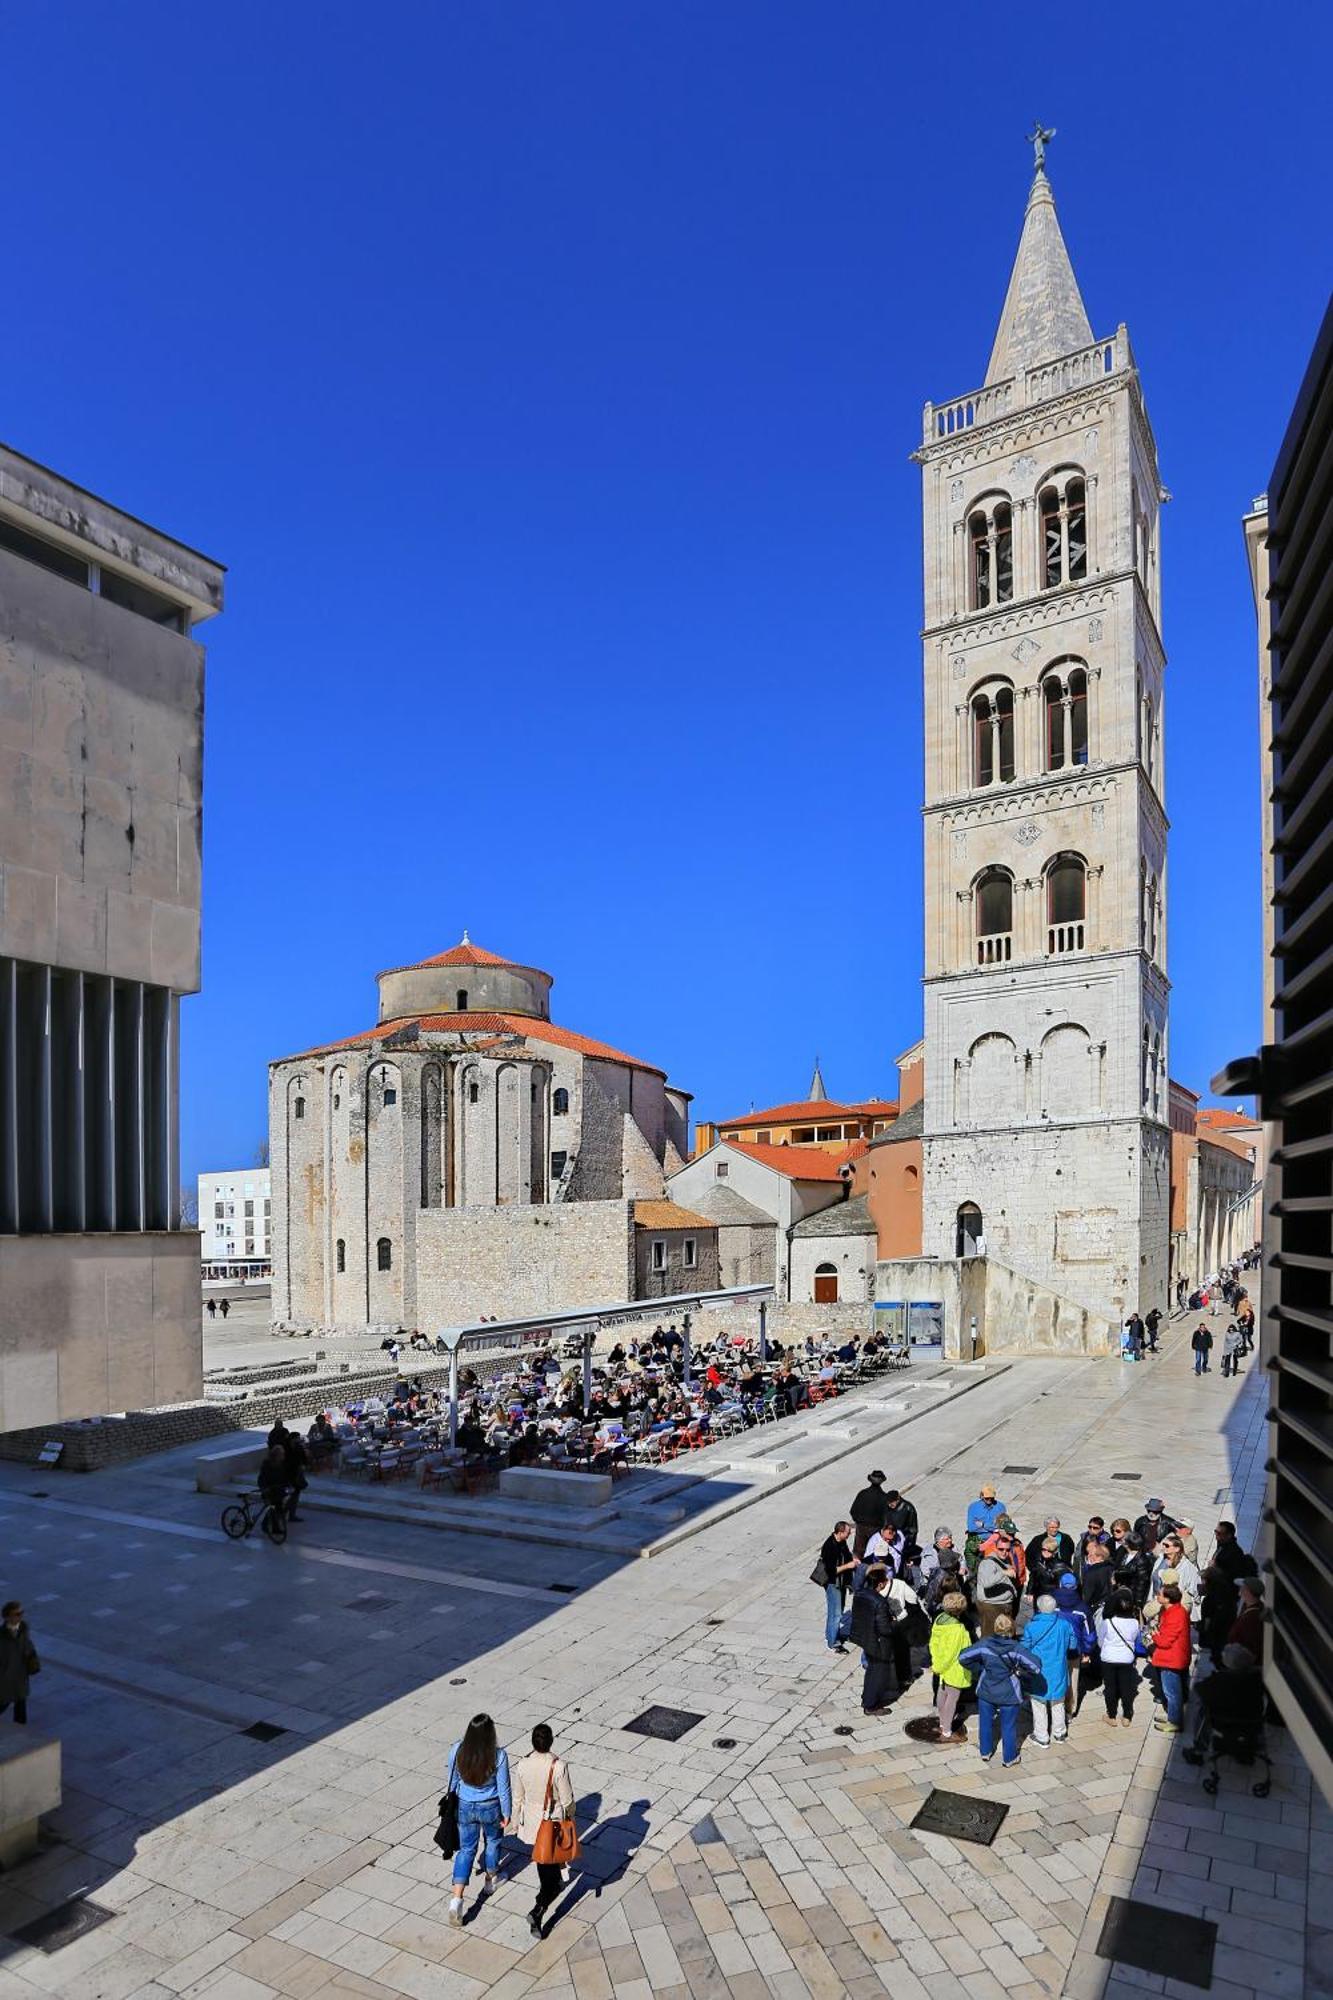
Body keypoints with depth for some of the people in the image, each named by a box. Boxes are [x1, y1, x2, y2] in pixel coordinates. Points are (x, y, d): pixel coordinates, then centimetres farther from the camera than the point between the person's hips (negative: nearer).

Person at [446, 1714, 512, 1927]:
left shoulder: (456, 1751, -21)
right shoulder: (498, 1756, -28)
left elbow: (453, 1782, -4)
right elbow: (504, 1789, -16)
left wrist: (453, 1804, 14)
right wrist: (507, 1813, 0)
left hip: (465, 1807, 1)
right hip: (490, 1808, -1)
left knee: (466, 1849, 17)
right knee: (492, 1841, 27)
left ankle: (456, 1898, 6)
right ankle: (491, 1878, 49)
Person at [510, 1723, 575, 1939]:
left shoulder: (522, 1765, -17)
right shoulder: (559, 1766, -27)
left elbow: (517, 1797, -4)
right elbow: (567, 1799, -16)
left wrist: (516, 1821, 12)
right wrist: (571, 1816, 5)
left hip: (531, 1820, 4)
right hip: (553, 1822, -4)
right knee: (551, 1860, 9)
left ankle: (547, 1886, 51)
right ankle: (537, 1911, -3)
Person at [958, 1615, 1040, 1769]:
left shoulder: (984, 1644, -17)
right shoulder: (1016, 1648, -22)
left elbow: (963, 1657, -14)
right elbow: (1036, 1666, -24)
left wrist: (980, 1667, 0)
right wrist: (1020, 1670, -7)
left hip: (985, 1692, 2)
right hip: (1008, 1695, -2)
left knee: (985, 1723, 22)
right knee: (1008, 1727, 18)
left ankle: (986, 1752, 38)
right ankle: (1009, 1758, 33)